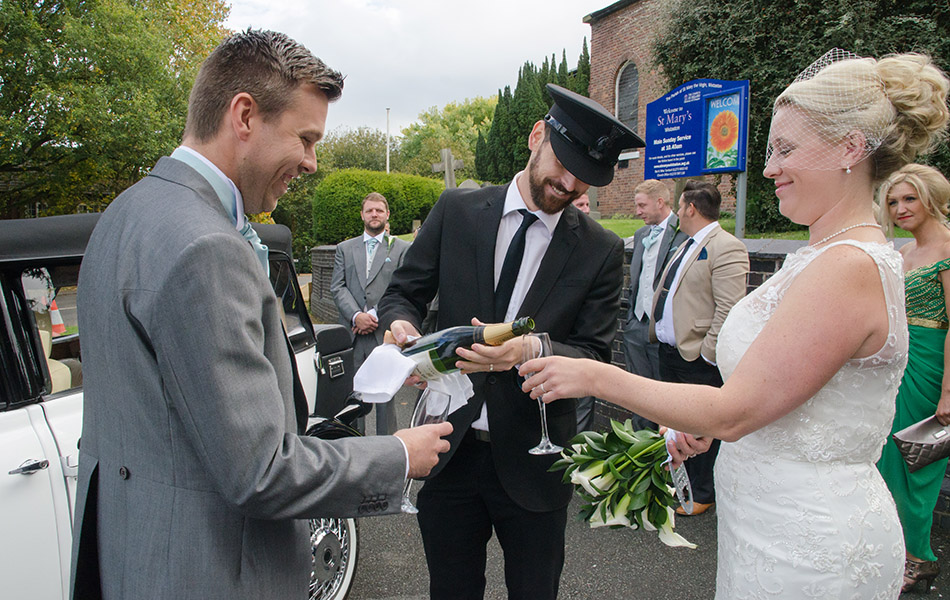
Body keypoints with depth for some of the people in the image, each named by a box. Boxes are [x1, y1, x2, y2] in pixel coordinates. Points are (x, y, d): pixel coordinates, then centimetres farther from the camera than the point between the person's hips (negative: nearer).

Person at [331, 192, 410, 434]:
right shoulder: (344, 248, 15)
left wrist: (376, 315, -12)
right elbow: (337, 287, 5)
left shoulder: (401, 248, 7)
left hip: (385, 334, -2)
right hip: (352, 335, 2)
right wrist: (356, 315, -11)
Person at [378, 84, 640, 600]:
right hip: (449, 451, 1)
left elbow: (594, 358, -7)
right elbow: (402, 292, 4)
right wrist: (401, 325, -20)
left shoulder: (601, 251, -4)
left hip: (530, 461, -1)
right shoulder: (456, 211, -1)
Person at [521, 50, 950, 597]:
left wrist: (596, 377, -20)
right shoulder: (835, 254, 7)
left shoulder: (849, 268, -25)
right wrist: (705, 427, 9)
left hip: (806, 549, -9)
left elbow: (735, 412, -24)